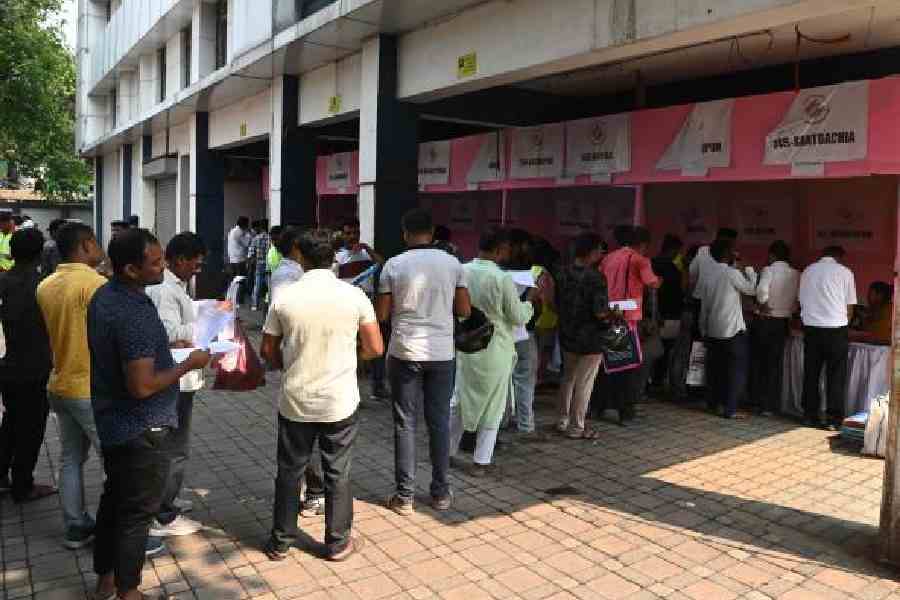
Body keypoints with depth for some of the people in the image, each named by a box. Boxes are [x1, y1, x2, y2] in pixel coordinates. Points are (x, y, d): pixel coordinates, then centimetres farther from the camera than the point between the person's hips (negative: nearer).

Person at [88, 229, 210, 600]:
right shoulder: (136, 315, -29)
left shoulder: (103, 297, 1)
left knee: (114, 497, 22)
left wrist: (160, 346, 11)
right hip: (141, 429, -9)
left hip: (112, 420, 9)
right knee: (138, 511, 8)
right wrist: (188, 365, -18)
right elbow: (142, 386, -29)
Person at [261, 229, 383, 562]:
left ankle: (280, 541, 28)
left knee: (289, 472, 16)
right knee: (338, 474, 12)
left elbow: (268, 351, 1)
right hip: (340, 402, -1)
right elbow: (375, 348, -5)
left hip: (295, 401, 1)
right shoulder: (354, 296, -9)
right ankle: (338, 543, 24)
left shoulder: (284, 298, -8)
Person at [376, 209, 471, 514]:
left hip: (405, 353, -2)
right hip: (442, 354, 2)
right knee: (439, 423, 11)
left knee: (405, 424, 6)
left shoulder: (394, 265, -6)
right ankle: (440, 492, 21)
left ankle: (404, 495, 12)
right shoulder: (453, 264, -1)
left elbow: (381, 315, -4)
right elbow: (464, 310, 2)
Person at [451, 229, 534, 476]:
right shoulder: (503, 279, -18)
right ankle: (481, 462, 16)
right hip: (494, 351, -4)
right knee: (492, 407, 9)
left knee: (458, 400, 19)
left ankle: (448, 451, 29)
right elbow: (518, 317, -10)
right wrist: (531, 298, 6)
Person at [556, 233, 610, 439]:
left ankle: (562, 421, 28)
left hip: (567, 335, 7)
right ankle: (576, 427, 12)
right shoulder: (595, 277, -19)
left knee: (568, 378, 20)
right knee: (584, 383, 4)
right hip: (590, 339, -7)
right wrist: (612, 313, -2)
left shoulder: (564, 273, 1)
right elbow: (600, 312, -22)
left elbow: (558, 302, 9)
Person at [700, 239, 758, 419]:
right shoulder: (732, 273, -14)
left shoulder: (709, 274, 5)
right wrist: (750, 270, 9)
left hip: (712, 330, 7)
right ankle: (730, 409, -1)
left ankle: (712, 402, 27)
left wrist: (704, 328, 15)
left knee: (715, 368, 16)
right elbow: (751, 289, -1)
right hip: (733, 330, -7)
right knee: (737, 370, 0)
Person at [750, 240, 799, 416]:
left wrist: (763, 306, -10)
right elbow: (797, 301, 3)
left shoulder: (769, 270, -10)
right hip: (783, 322, 3)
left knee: (757, 361, 12)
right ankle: (771, 405, 10)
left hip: (765, 321, -3)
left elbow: (761, 290, -27)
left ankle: (757, 400, 17)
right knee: (775, 364, 8)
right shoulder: (796, 275, 2)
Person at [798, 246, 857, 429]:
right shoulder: (844, 272, 0)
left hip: (811, 327, 3)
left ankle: (811, 415, 14)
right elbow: (849, 307, 3)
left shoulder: (807, 271, 9)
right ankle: (834, 418, 5)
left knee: (811, 374, 9)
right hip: (836, 329, -3)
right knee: (836, 376, 4)